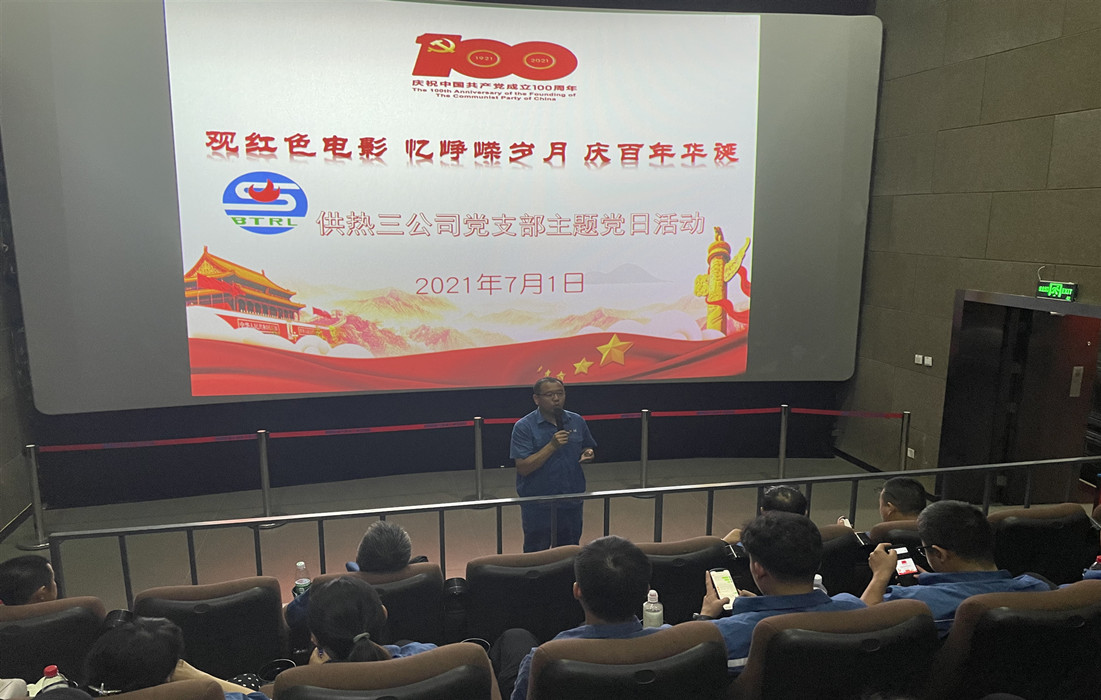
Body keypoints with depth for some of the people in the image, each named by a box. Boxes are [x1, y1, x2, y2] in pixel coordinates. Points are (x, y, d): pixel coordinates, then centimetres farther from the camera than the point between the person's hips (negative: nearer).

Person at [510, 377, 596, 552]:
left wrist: (587, 455, -6)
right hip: (537, 507, -4)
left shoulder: (577, 422, 4)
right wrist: (552, 446, -25)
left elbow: (587, 449, 18)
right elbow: (523, 468, -18)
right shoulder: (524, 427, -11)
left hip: (572, 504, 4)